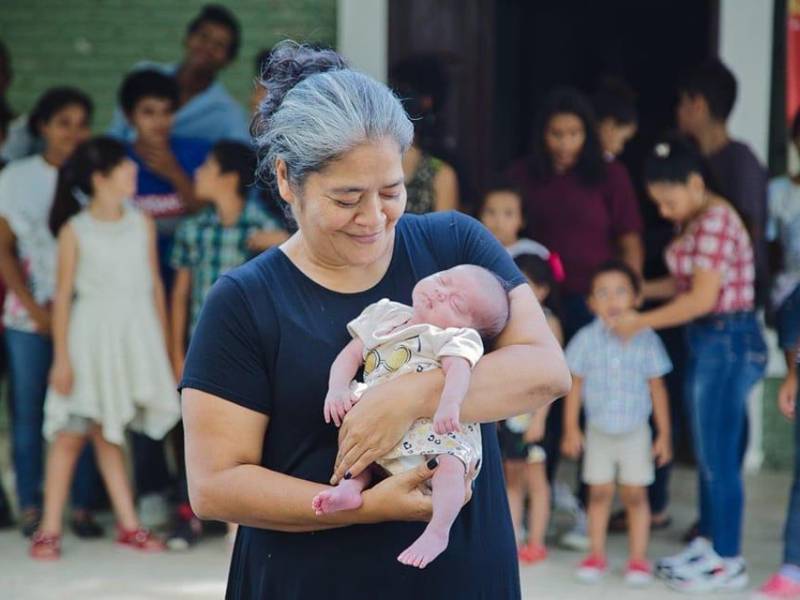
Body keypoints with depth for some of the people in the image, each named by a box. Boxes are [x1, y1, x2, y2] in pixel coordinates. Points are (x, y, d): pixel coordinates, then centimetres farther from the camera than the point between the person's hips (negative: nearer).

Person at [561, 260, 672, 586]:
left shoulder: (646, 339, -9)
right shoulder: (587, 339, -8)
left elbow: (657, 388, -2)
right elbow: (575, 385, -1)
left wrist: (664, 433, 0)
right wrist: (571, 429, -1)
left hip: (635, 433, -1)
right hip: (598, 431, 1)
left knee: (635, 495, 4)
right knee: (599, 493, 8)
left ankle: (638, 557, 14)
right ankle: (597, 554, 19)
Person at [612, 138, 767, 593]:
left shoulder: (715, 221, -18)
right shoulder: (696, 221, 11)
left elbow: (702, 297, -21)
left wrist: (641, 322, -15)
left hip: (727, 342, -10)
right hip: (708, 342, 10)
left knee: (719, 456, -2)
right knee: (708, 453, 16)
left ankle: (728, 562, 7)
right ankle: (708, 543, 27)